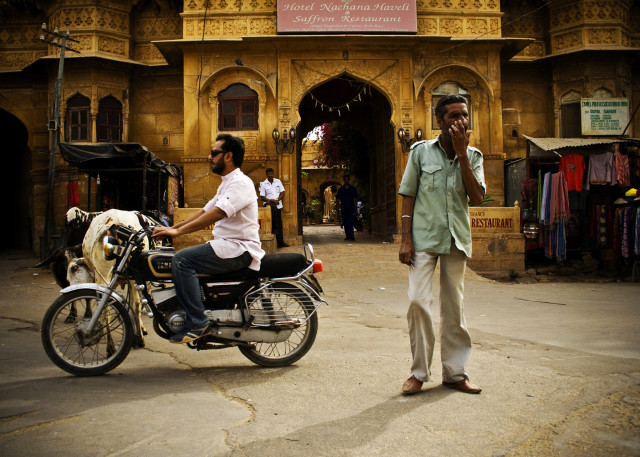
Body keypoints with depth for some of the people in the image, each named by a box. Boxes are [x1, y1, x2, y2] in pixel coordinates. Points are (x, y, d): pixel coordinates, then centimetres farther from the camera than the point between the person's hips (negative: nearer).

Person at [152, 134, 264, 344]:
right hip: (227, 247, 11)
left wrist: (178, 231, -27)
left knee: (182, 260, -23)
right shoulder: (227, 184, 22)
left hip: (239, 249, -11)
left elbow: (215, 214, -26)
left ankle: (197, 323, -21)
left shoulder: (240, 183, -13)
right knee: (182, 259, 14)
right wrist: (172, 227, 12)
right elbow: (205, 211, 21)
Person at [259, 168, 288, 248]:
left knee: (279, 223, 1)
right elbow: (262, 197, -2)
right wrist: (271, 200, -17)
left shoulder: (278, 181, 11)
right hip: (268, 203, -4)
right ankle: (274, 228, -32)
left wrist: (277, 200, -12)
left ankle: (280, 242, 5)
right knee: (274, 207, -39)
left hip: (278, 205, 4)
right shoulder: (263, 184, 2)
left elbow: (282, 193, 7)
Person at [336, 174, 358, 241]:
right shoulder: (340, 189, 11)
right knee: (345, 222, 4)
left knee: (350, 221, -14)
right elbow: (338, 198, 12)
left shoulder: (352, 188, 7)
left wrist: (355, 206, 1)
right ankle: (347, 236, 11)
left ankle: (351, 236, -18)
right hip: (343, 207, 3)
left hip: (350, 207, -3)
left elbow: (356, 198, 9)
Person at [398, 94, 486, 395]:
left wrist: (461, 153, -11)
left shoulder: (473, 156, 8)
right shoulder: (421, 151, 2)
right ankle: (419, 372, 2)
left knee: (453, 306, 7)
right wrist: (406, 239, -5)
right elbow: (408, 196, 2)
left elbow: (477, 197, -7)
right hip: (424, 237, -2)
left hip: (456, 239, 3)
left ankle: (454, 372, 18)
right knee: (418, 300, -12)